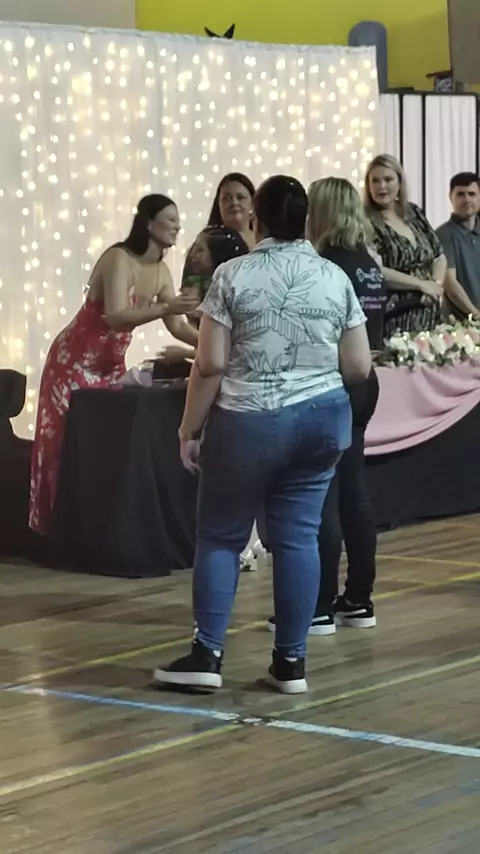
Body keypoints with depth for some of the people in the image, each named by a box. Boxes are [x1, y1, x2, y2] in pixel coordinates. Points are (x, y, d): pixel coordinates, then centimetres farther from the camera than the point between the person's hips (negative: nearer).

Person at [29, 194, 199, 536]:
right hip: (76, 360, -8)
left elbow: (177, 326, 2)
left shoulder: (161, 271, 2)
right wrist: (166, 307, -43)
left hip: (111, 363, 8)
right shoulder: (119, 258, -23)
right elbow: (116, 318, -34)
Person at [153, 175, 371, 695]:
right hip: (321, 418, 3)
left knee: (221, 537, 7)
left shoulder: (234, 275, -7)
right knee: (298, 536, 6)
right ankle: (291, 661, 8)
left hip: (247, 422, -3)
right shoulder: (336, 278, 2)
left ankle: (207, 654, 4)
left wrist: (188, 429, 0)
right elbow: (359, 368, 3)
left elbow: (210, 365, -10)